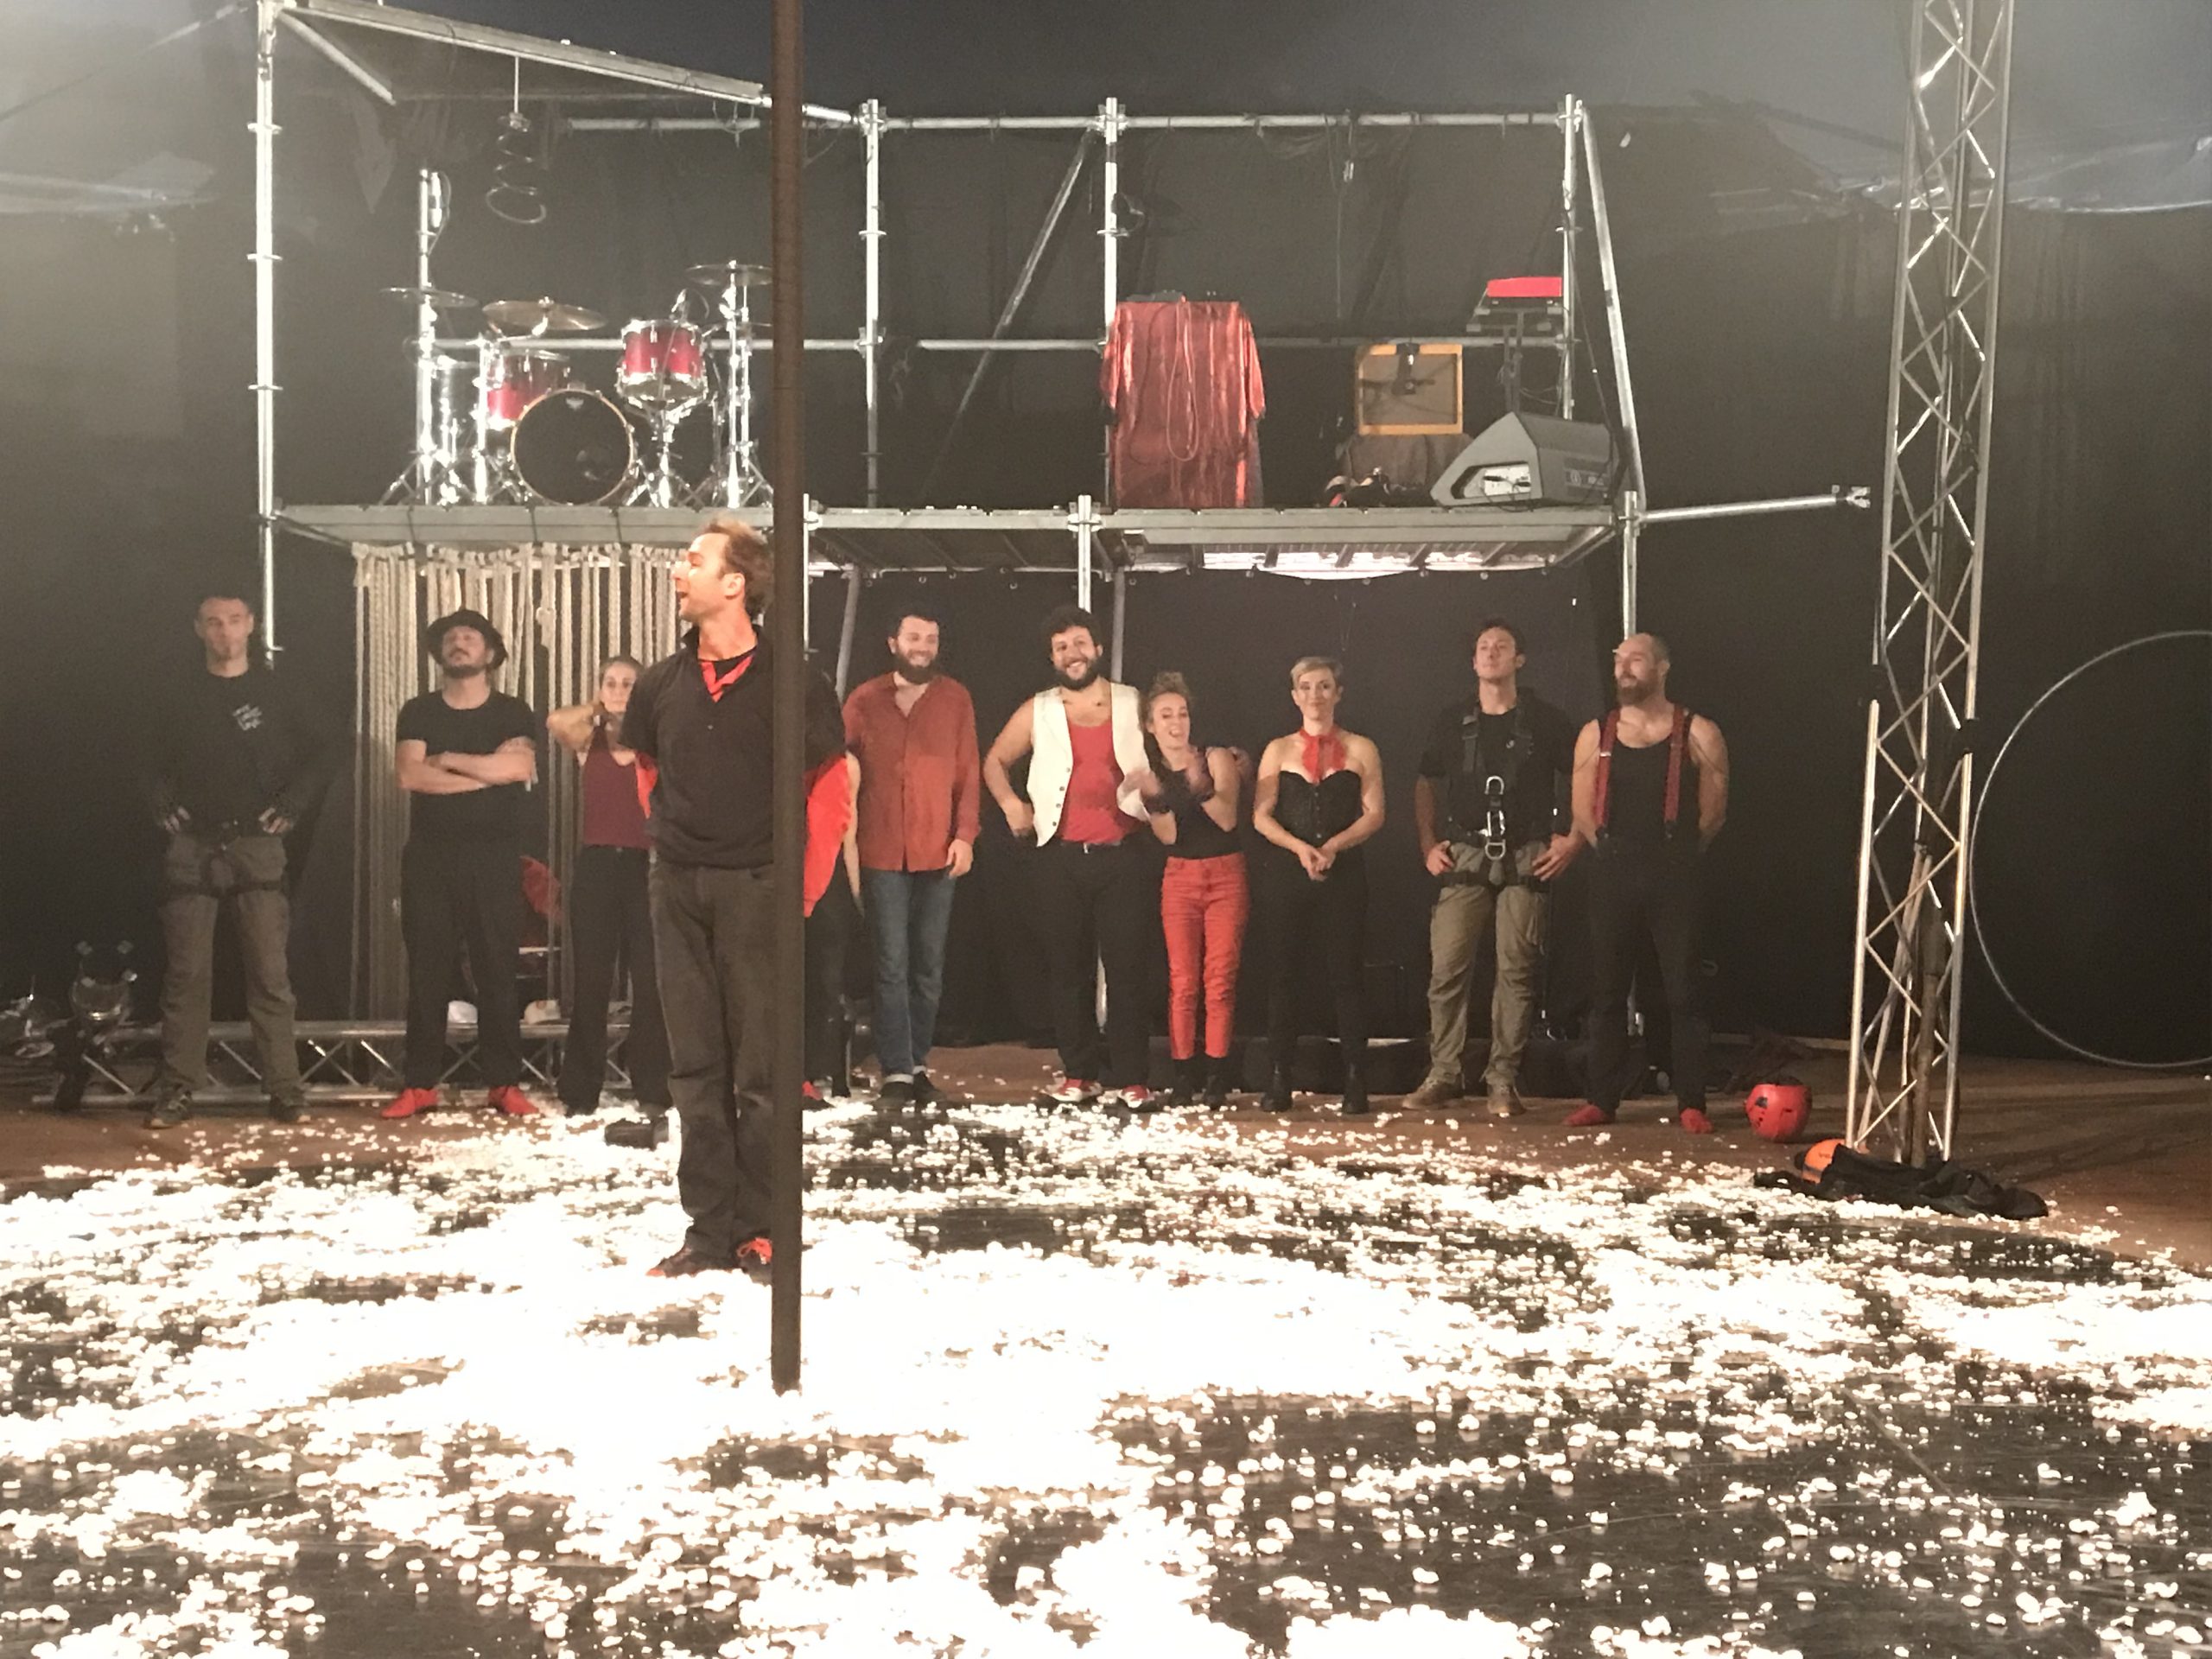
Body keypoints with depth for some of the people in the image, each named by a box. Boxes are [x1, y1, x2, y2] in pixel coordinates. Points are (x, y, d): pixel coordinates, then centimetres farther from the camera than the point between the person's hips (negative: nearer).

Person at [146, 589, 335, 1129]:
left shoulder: (274, 690, 6)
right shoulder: (181, 697, 11)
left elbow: (322, 752, 8)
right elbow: (157, 761, 19)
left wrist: (292, 804, -2)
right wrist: (163, 803, 1)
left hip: (257, 847, -1)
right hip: (192, 848, 2)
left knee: (269, 973, -4)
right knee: (187, 973, 0)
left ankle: (285, 1089, -1)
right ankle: (178, 1090, 4)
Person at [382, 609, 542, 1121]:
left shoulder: (513, 712, 7)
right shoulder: (418, 712, 11)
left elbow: (519, 765, -13)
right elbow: (409, 775, -6)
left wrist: (447, 759, -7)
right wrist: (488, 772, -9)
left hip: (494, 855, -1)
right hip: (429, 855, 1)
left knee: (498, 969, -2)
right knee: (427, 970, 2)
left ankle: (504, 1083, 2)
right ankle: (419, 1084, 6)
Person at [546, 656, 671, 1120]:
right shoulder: (589, 739, 9)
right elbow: (556, 723, -12)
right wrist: (598, 709, 1)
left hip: (645, 865, -1)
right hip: (596, 864, 1)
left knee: (650, 980, -2)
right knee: (591, 980, 3)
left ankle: (652, 1088, 7)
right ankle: (581, 1090, 10)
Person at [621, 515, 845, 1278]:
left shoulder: (789, 681, -6)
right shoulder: (661, 683, 8)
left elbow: (832, 784, -2)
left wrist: (806, 887, -5)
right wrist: (669, 850, 16)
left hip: (757, 891, -5)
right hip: (678, 892, 5)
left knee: (760, 1072, 0)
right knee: (696, 1069, 8)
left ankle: (761, 1230, 10)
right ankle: (710, 1229, 16)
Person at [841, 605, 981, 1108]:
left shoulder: (955, 699, 6)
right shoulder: (864, 700, 4)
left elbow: (969, 771, 5)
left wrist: (965, 834, -5)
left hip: (938, 854, 1)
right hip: (881, 854, -1)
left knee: (929, 967, 7)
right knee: (892, 965, -3)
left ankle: (916, 1063, 16)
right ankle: (896, 1071, 0)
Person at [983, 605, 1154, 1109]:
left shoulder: (1134, 706, 5)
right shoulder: (1037, 712, 7)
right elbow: (994, 761, 18)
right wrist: (1010, 802, 2)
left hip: (1120, 857, -1)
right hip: (1061, 859, 2)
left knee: (1126, 967, -4)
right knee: (1068, 969, 6)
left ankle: (1128, 1078, 1)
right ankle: (1079, 1073, 15)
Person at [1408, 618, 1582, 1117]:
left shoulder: (1543, 720, 3)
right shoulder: (1453, 721, 10)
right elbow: (1425, 783, 19)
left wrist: (1572, 840, -2)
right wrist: (1428, 845, 9)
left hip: (1526, 859, -2)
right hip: (1465, 856, 2)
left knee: (1516, 970, -2)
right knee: (1446, 967, -5)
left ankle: (1503, 1081, 5)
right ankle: (1444, 1073, 5)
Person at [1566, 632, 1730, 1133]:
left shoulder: (1698, 734, 1)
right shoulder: (1596, 735, 8)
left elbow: (1712, 813, 4)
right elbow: (1584, 814, 12)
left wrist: (1677, 854, 8)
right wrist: (1616, 850, 10)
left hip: (1673, 875, -3)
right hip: (1613, 873, 3)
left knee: (1684, 990, -1)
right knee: (1607, 989, 5)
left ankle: (1691, 1104, 5)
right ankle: (1602, 1100, 12)